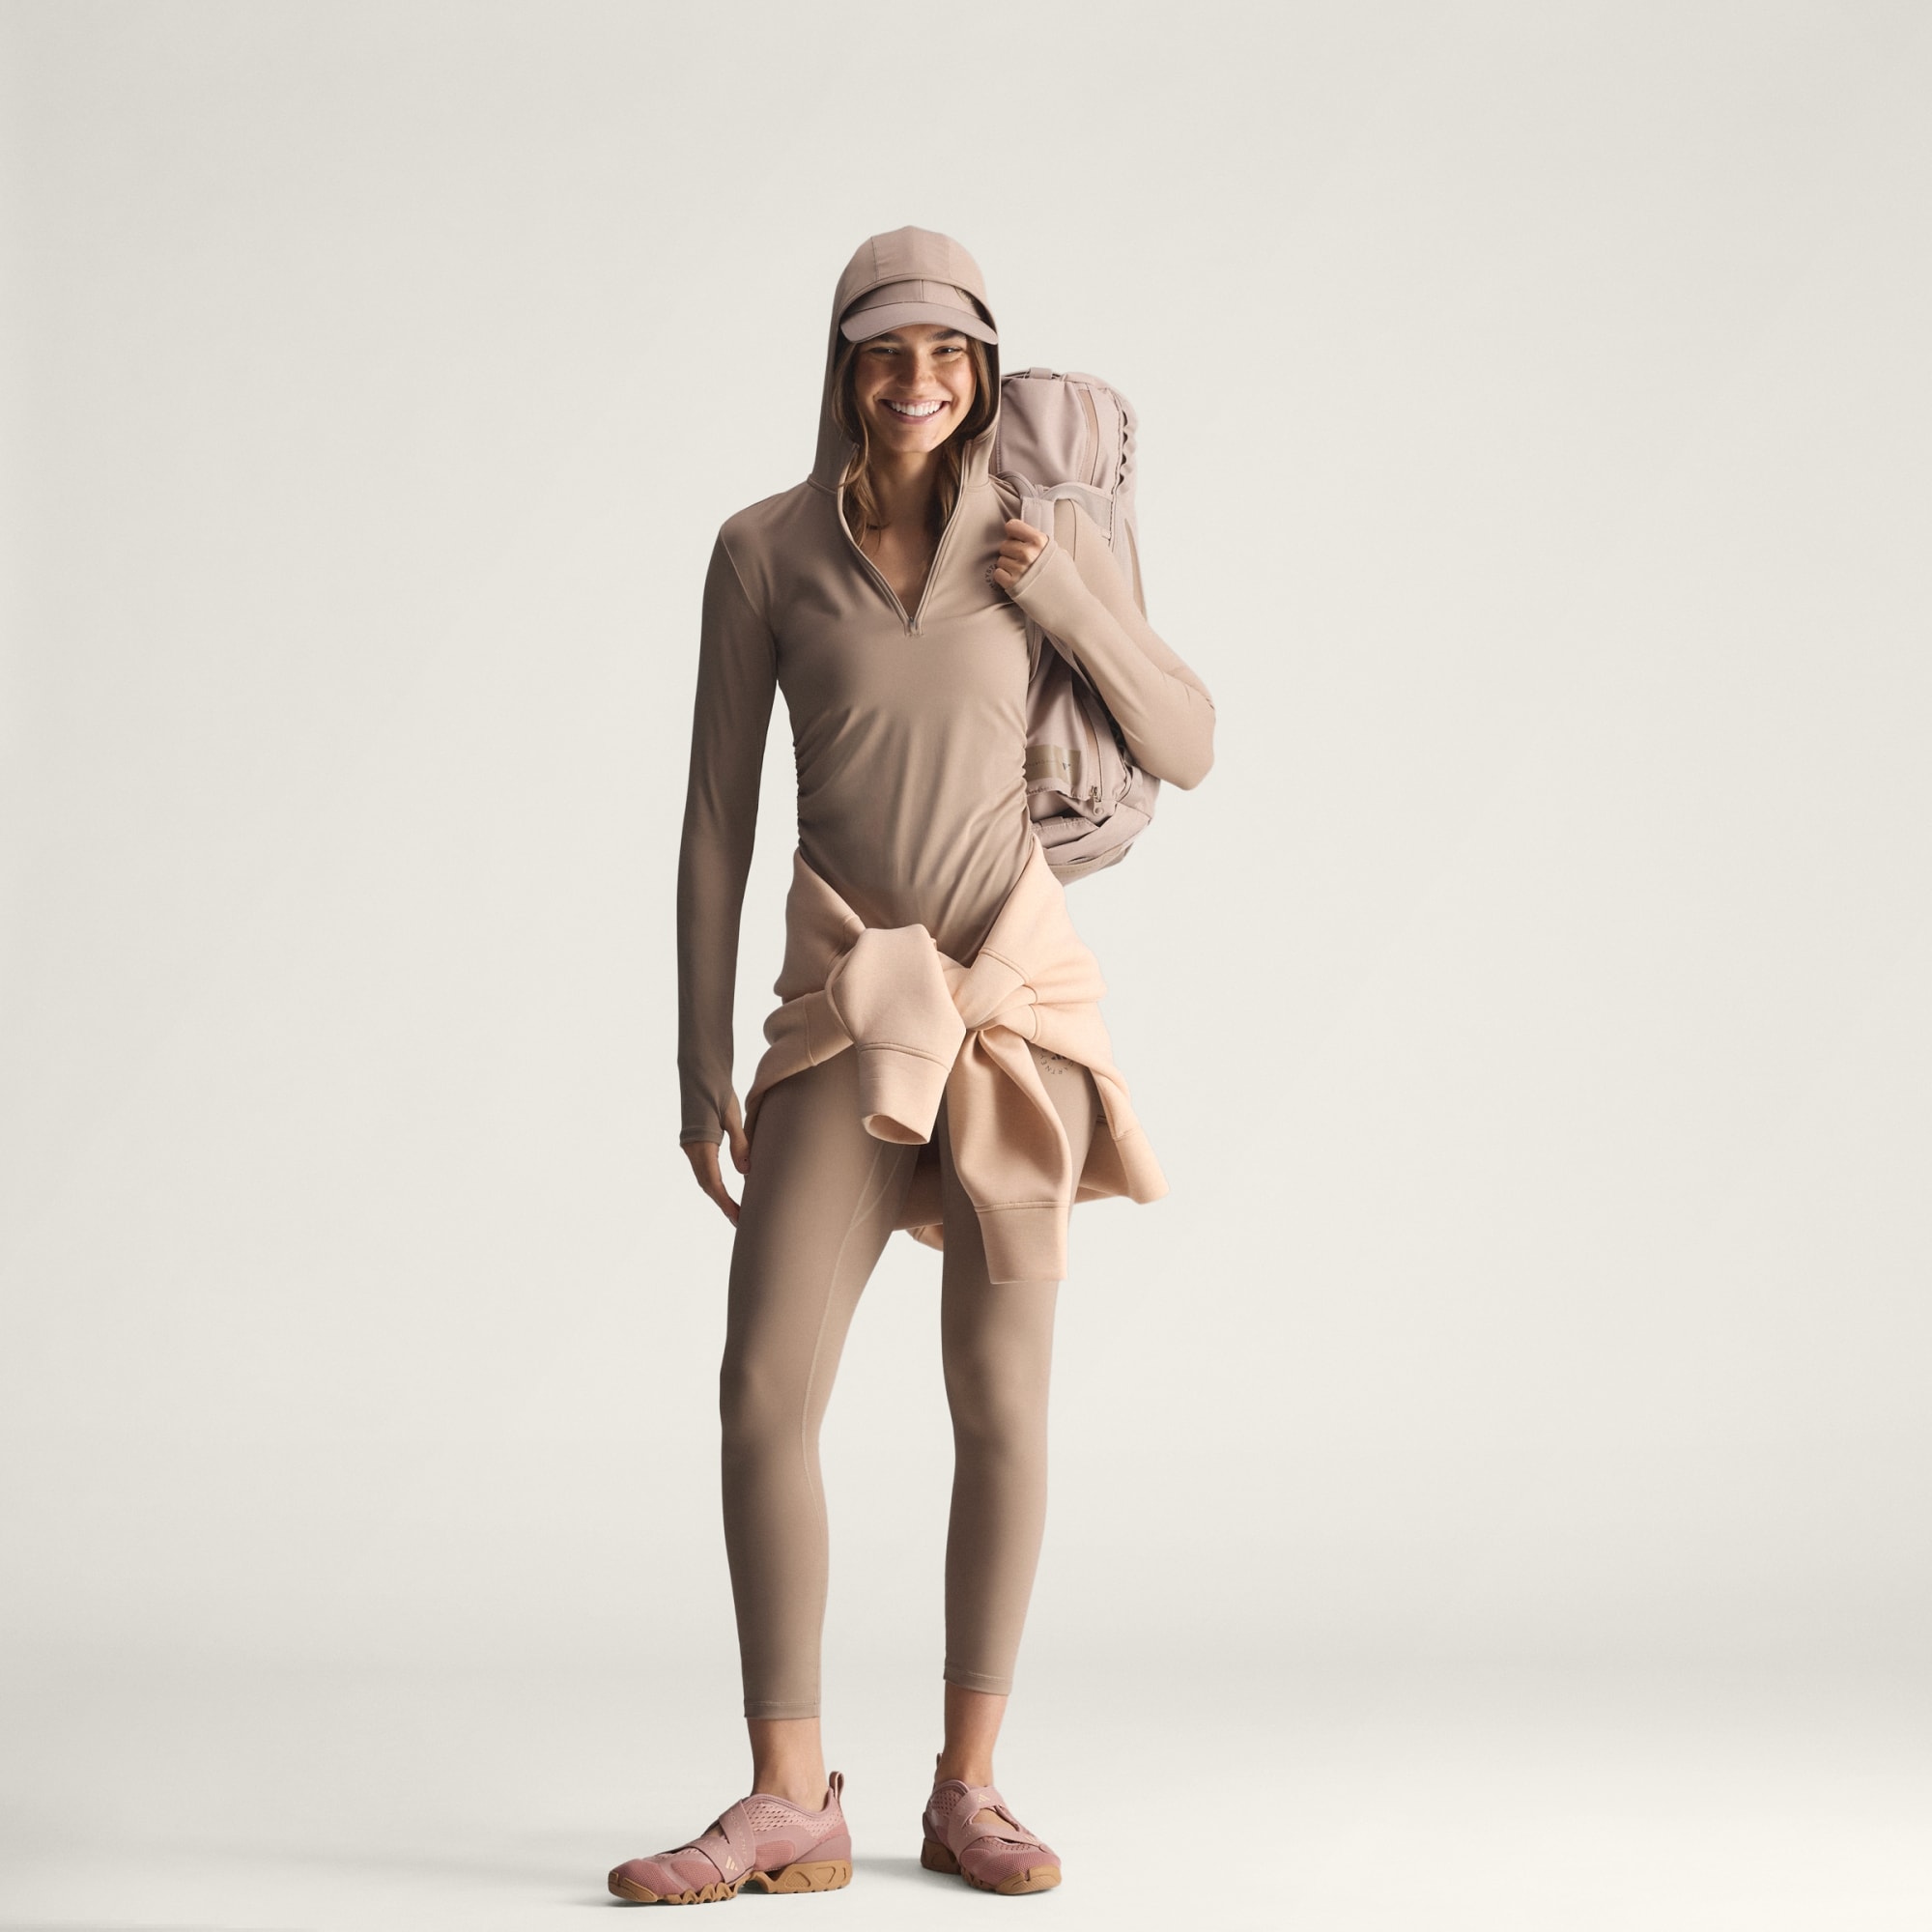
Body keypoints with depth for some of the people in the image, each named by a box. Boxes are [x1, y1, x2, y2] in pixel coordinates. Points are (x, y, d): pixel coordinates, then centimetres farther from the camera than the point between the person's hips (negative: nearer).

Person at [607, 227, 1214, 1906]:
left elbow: (1189, 749, 5)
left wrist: (1067, 604, -11)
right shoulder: (764, 548, 1)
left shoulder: (1043, 534, 3)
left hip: (1017, 984, 0)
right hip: (847, 1006, 0)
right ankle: (791, 1803, 2)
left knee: (1002, 1402, 2)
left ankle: (970, 1792, 14)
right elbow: (716, 816, 2)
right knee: (763, 1394, -9)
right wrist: (701, 1061, 0)